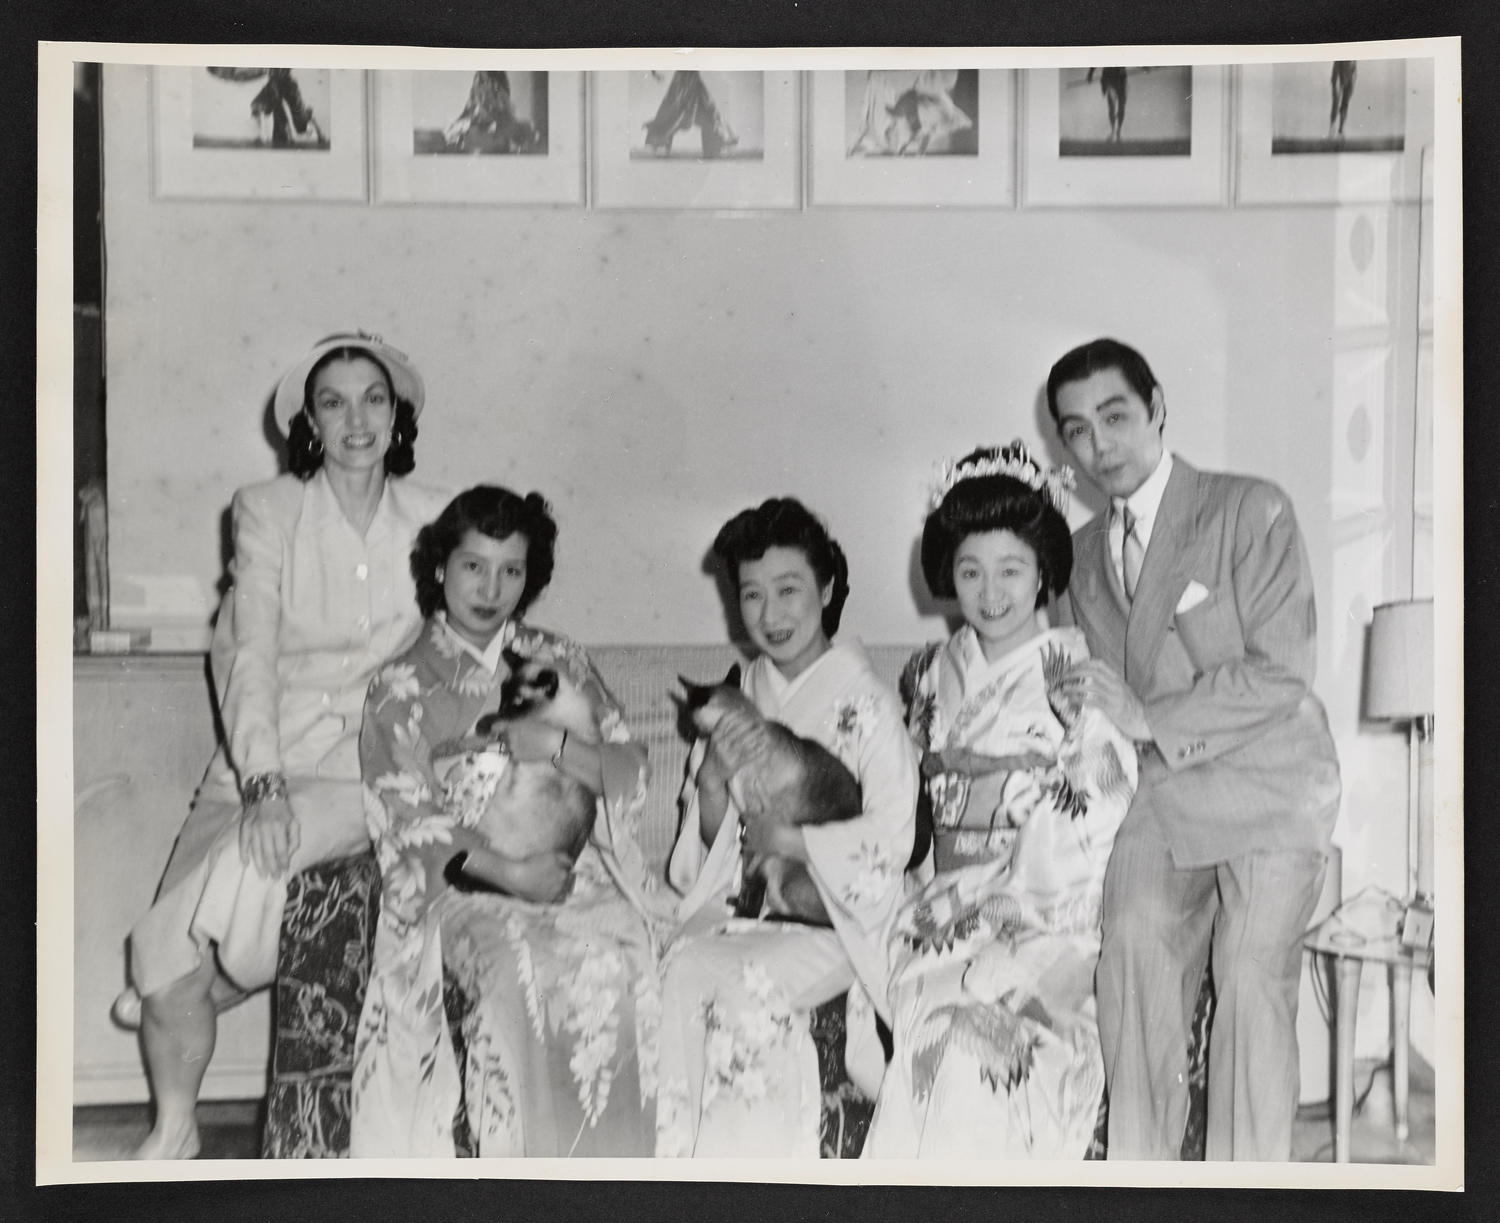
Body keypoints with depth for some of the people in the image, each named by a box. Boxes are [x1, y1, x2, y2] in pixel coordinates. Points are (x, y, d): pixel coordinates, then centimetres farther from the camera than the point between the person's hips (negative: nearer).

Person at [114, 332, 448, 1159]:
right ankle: (174, 1126, 6)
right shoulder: (267, 511, 0)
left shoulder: (432, 522, 3)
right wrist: (262, 783, -22)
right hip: (264, 760, 1)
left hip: (370, 766, -1)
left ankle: (172, 987, 3)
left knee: (243, 868, -29)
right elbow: (248, 655, -9)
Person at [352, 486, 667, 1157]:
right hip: (463, 886, -2)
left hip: (577, 869, 2)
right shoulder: (402, 686, 9)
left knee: (612, 968, -29)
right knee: (522, 971, -34)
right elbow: (409, 818, -1)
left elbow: (633, 778, 10)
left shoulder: (557, 661, 17)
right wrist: (507, 871, -15)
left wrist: (553, 743, -9)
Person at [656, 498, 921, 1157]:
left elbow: (891, 837, -11)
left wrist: (792, 841, -11)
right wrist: (714, 781, -6)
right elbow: (705, 844, 14)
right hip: (741, 905, 5)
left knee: (743, 985, -29)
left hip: (835, 919, -5)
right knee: (680, 969, -26)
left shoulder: (865, 705, -5)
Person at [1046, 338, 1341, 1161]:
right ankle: (1138, 1170, -9)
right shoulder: (1081, 553, 11)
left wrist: (1149, 717, -19)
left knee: (1251, 978, -12)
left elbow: (1281, 672, -15)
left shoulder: (1252, 513, -7)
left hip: (1266, 784, -4)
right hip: (1157, 795, 4)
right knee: (1133, 947, -16)